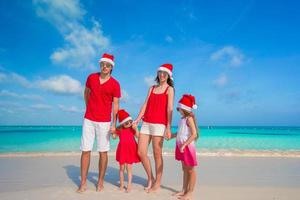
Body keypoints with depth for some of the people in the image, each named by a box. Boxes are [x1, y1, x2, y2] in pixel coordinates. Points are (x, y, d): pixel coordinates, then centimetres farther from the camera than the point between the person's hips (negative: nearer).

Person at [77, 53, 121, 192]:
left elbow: (115, 105, -5)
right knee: (85, 150, 2)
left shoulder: (115, 84, -4)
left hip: (104, 121, -2)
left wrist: (114, 124, -10)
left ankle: (100, 181, 19)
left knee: (103, 152, 4)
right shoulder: (91, 77, 4)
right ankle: (83, 183, 13)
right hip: (88, 119, 2)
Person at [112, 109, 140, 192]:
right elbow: (114, 137, -2)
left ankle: (129, 185, 7)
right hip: (122, 150, 2)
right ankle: (121, 184, 25)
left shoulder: (132, 128, -2)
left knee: (129, 168, 0)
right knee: (122, 168, 10)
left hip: (131, 150, -1)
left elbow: (138, 136, -11)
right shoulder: (119, 129, -1)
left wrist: (136, 128, -23)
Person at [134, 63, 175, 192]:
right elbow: (145, 105, 13)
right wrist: (137, 119, 2)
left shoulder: (170, 89, 4)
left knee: (157, 154, 1)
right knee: (141, 152, 3)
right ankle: (150, 178, 23)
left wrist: (168, 127, -13)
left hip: (159, 124, -5)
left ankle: (157, 183, 17)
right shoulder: (152, 88, 19)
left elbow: (169, 109, -6)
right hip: (146, 123, 5)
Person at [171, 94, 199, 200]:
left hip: (188, 147, -9)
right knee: (184, 169, 17)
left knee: (190, 170, 4)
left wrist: (184, 145, -26)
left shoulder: (189, 118, -16)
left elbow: (194, 134, -23)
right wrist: (173, 135, 13)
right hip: (181, 147, 9)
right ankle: (184, 190, 28)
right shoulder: (183, 119, 10)